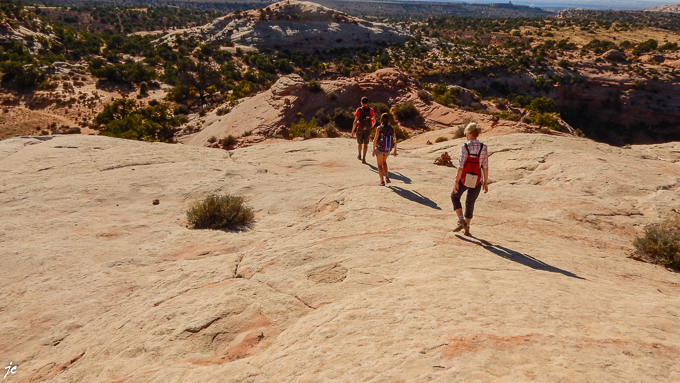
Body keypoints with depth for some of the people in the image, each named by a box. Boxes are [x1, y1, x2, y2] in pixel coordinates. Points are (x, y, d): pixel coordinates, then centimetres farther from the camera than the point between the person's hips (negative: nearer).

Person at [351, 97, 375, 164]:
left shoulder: (359, 110, -12)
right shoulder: (370, 110, -6)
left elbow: (355, 121, -13)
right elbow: (374, 121, 0)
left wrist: (352, 131, -5)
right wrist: (372, 126, 22)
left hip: (360, 129, -1)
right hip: (368, 130, 1)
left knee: (360, 143, 19)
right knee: (366, 144, 6)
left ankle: (359, 155, 38)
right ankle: (364, 158, -3)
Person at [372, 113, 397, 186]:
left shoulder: (379, 128, -18)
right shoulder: (392, 128, -8)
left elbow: (375, 140, -18)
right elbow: (395, 140, -4)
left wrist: (373, 150, -7)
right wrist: (395, 150, 7)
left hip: (379, 148, -3)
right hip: (387, 149, 3)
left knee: (380, 165, 12)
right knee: (384, 162, 28)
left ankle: (382, 181, 5)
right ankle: (387, 177, 14)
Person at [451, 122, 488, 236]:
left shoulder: (465, 147, -13)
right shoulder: (483, 148, -2)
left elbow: (461, 166, -15)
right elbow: (485, 167, -1)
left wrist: (456, 182, -10)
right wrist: (485, 182, 6)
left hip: (464, 179, -3)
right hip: (477, 181, 4)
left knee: (455, 197, 22)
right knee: (470, 202, 22)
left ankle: (461, 220, 6)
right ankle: (467, 227, 26)